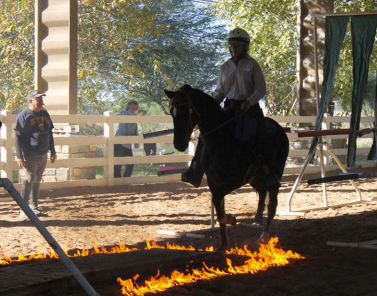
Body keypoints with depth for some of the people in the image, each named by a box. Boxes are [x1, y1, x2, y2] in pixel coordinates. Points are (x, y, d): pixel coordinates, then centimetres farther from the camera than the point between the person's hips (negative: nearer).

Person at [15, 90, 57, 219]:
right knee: (29, 181, -7)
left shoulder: (45, 114, 12)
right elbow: (17, 137, -12)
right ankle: (23, 210, -2)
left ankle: (34, 206, 23)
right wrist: (19, 156, -18)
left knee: (37, 181, 13)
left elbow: (49, 133, 21)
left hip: (43, 155, 7)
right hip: (30, 156, -7)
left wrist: (52, 151, 18)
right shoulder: (23, 115, -9)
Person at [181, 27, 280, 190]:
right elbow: (219, 92, 15)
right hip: (229, 107, 4)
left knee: (261, 135, -23)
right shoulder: (225, 67, 12)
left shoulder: (252, 64, 1)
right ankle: (195, 172, -4)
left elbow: (261, 89, -4)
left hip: (249, 107, -4)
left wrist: (249, 102, -21)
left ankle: (270, 174, -18)